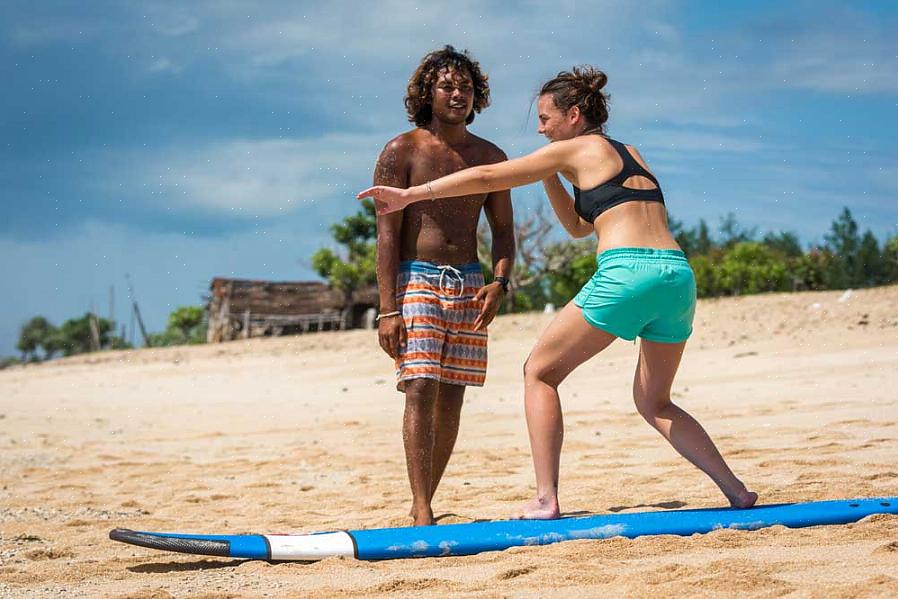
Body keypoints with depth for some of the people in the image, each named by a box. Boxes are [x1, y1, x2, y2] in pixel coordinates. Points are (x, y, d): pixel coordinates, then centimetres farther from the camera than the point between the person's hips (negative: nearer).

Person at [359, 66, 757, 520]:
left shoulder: (574, 149, 7)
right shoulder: (630, 154, 27)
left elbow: (487, 177, 6)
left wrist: (408, 195, 9)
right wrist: (550, 177, 26)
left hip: (625, 272, -7)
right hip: (678, 275, 7)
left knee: (540, 372, 7)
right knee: (654, 403, 23)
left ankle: (545, 500, -2)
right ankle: (737, 491, 15)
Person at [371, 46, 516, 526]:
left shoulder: (490, 157, 11)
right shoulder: (401, 152, -3)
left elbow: (504, 230, 13)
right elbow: (387, 235, -7)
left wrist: (499, 282, -7)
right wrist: (387, 310, -15)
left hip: (468, 284, 5)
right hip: (415, 281, -5)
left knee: (451, 397, 4)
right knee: (421, 389, -14)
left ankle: (422, 506, 13)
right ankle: (422, 512, -17)